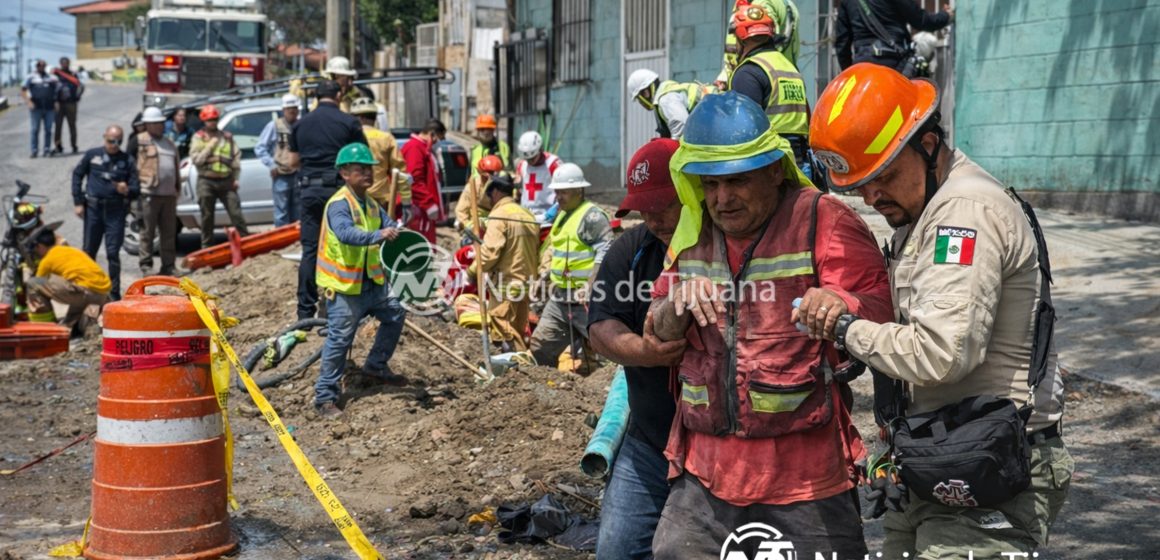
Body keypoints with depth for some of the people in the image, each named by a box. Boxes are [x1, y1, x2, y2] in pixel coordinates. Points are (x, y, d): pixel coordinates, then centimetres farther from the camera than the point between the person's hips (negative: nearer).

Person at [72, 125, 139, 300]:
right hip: (93, 208, 1)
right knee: (89, 250, 9)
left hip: (116, 211, -1)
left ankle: (114, 293, 2)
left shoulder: (128, 160, 3)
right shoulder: (92, 155, 5)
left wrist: (127, 190, -21)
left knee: (113, 253, -4)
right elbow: (77, 175, 12)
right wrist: (78, 202, 5)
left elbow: (136, 188, 3)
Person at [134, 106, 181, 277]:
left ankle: (168, 266, 11)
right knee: (148, 232, -4)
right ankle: (146, 265, 0)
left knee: (169, 232, 6)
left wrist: (177, 188, 22)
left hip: (169, 194, 6)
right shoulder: (139, 140, 0)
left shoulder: (169, 143, 22)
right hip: (149, 193, -6)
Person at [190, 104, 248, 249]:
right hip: (206, 181, -1)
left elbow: (236, 157, 9)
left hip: (226, 181, 1)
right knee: (207, 216, 5)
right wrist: (209, 147, -12)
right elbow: (196, 159, -5)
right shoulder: (198, 138, 6)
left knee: (236, 212, -3)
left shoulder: (227, 137, 12)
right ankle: (207, 246, 13)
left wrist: (236, 178, 1)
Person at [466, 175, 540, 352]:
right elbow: (536, 253, 16)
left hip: (505, 285, -8)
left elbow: (490, 252, -18)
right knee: (518, 334, 14)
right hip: (526, 283, 8)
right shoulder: (527, 216, 14)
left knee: (505, 334, -7)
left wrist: (473, 271, -4)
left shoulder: (499, 214, -11)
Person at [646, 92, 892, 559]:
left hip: (806, 467, -5)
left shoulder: (824, 221, -7)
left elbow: (878, 313, -10)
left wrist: (841, 306, -33)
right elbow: (661, 331, 15)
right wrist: (678, 301, -8)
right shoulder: (694, 231, 11)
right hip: (706, 468, 5)